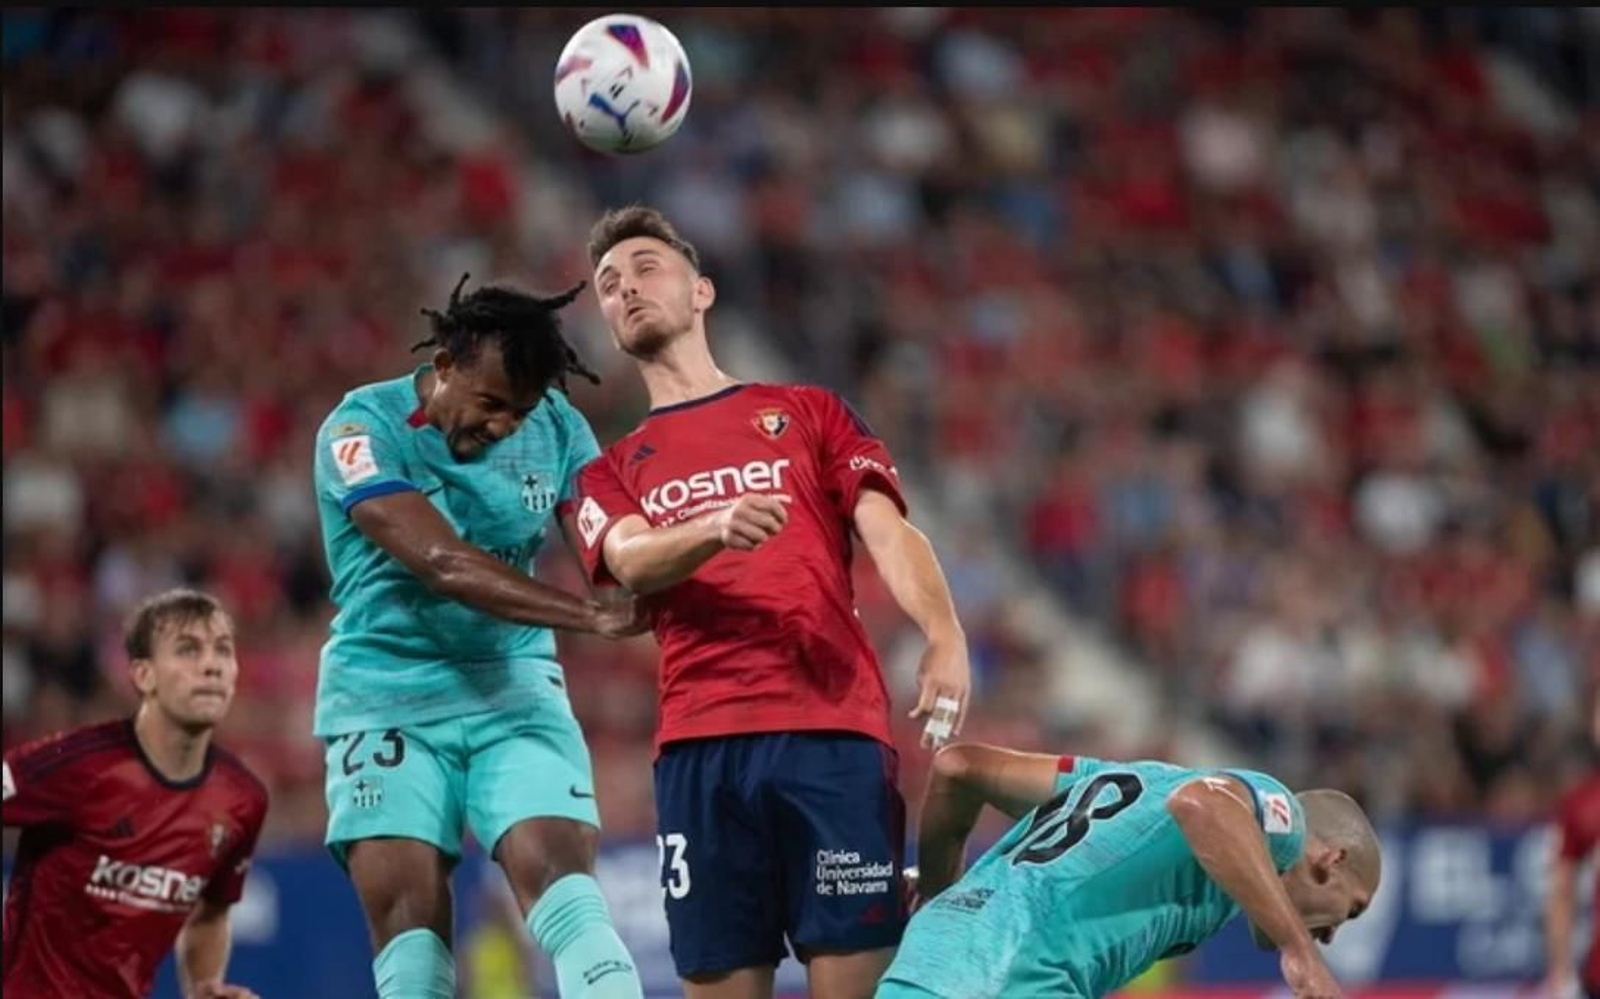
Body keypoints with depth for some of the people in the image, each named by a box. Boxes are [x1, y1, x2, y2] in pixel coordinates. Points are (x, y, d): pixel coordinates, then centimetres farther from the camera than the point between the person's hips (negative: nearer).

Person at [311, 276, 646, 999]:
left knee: (563, 877, -15)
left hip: (515, 688, 3)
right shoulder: (362, 430, -13)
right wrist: (594, 616, -32)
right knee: (406, 914, -10)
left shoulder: (555, 427, 1)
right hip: (389, 697, -3)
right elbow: (444, 563, -24)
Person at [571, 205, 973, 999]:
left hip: (830, 729, -2)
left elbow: (887, 532, 4)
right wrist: (714, 529, -25)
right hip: (697, 746, 2)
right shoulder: (611, 473, 20)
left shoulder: (807, 413, 18)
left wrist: (943, 636, -17)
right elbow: (632, 563, -2)